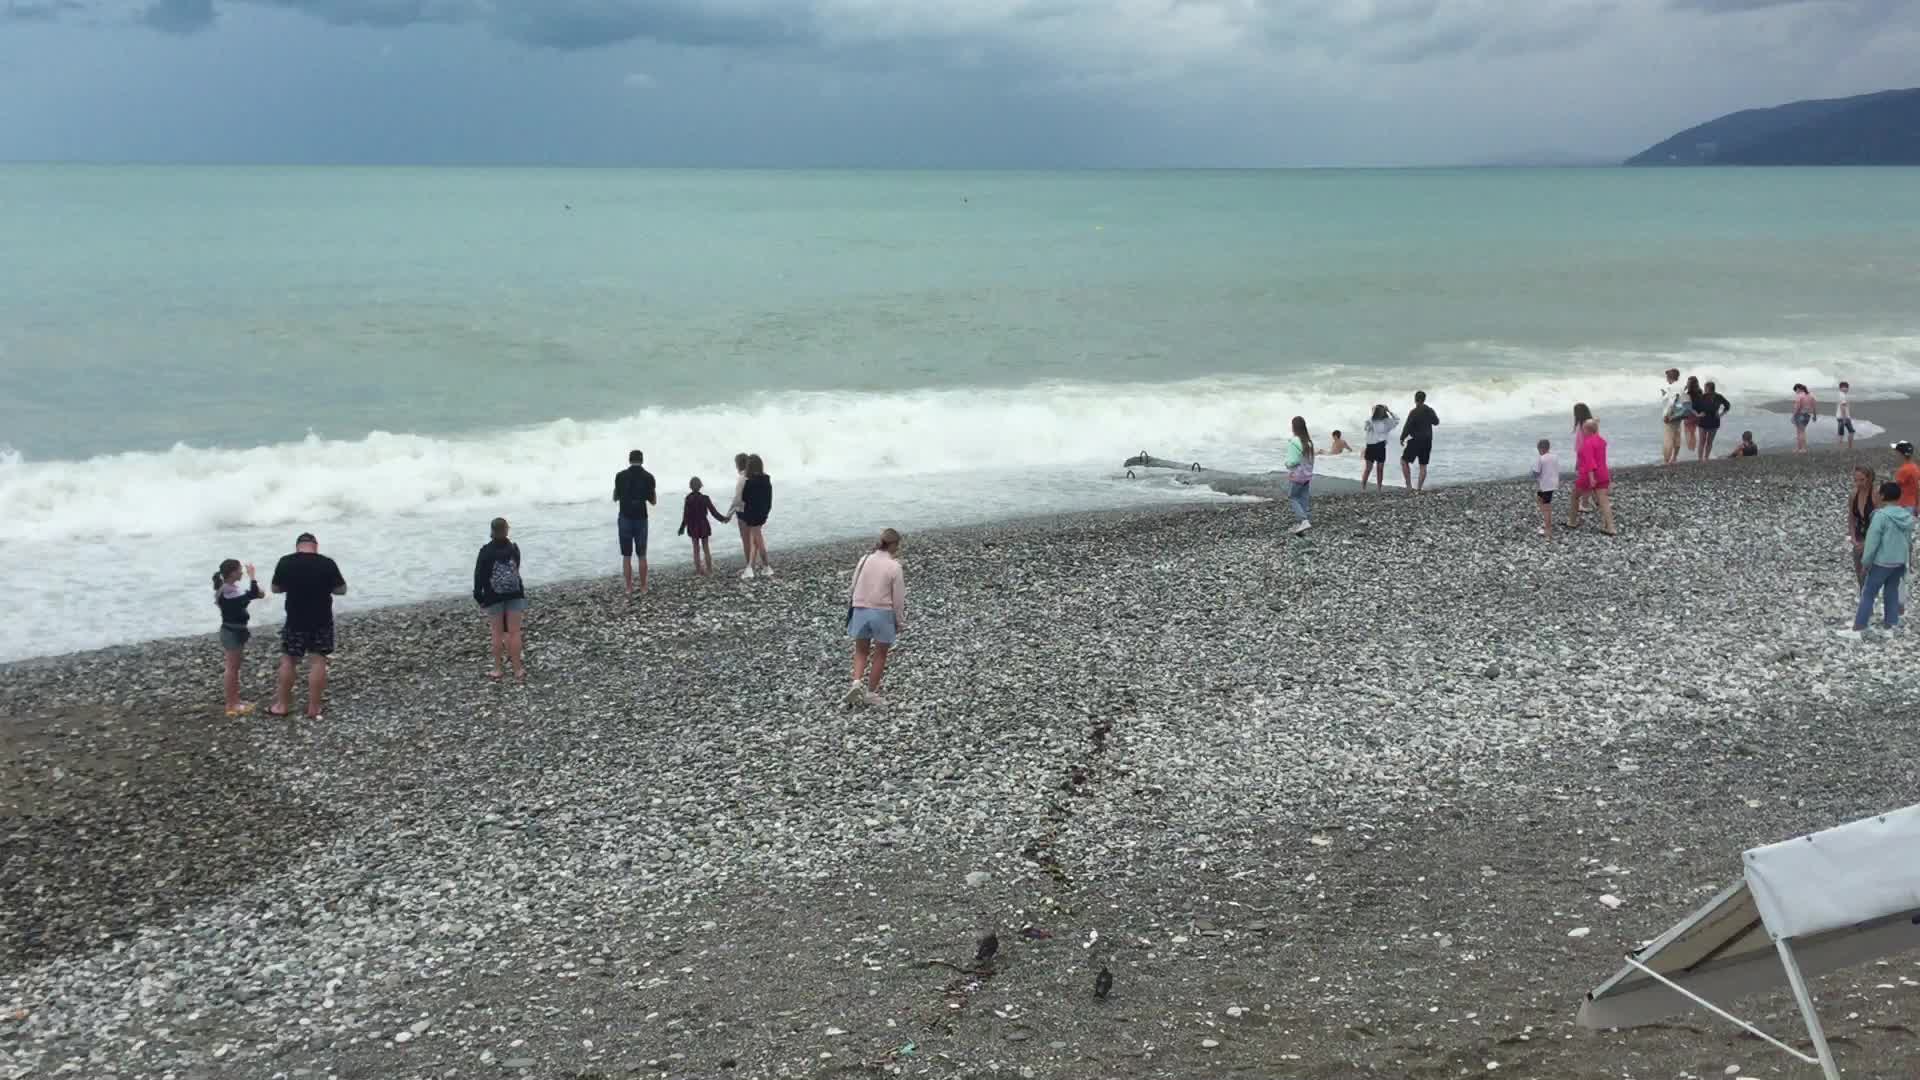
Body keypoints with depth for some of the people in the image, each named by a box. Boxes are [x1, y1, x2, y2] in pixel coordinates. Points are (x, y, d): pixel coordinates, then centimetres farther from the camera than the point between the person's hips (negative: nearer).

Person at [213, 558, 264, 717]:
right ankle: (231, 704, 3)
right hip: (231, 632, -10)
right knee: (232, 668, -3)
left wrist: (257, 593, -6)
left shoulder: (232, 588, 8)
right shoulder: (227, 591, -22)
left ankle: (235, 700, 24)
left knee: (235, 668, 16)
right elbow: (250, 595, -29)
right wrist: (251, 576, -21)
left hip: (236, 631, 10)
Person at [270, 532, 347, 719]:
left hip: (295, 621, 1)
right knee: (318, 662, 4)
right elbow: (341, 590, -3)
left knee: (288, 661, 13)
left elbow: (276, 589, 3)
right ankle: (313, 709, 5)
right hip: (321, 621, 0)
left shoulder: (285, 562, -8)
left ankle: (283, 705, 18)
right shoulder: (328, 563, -11)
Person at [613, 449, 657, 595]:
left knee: (626, 556, 5)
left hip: (625, 519, 0)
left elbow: (615, 498, 8)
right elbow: (653, 502, 3)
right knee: (642, 555, 10)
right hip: (641, 519, 0)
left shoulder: (620, 476, -3)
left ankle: (629, 588, 4)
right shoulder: (648, 477, -3)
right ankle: (643, 587, 11)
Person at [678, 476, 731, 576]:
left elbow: (685, 515, -9)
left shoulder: (688, 499, -12)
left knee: (696, 548, 12)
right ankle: (709, 569, 14)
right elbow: (713, 512, -10)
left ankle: (698, 569, 15)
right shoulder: (704, 498, -14)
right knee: (706, 548, 12)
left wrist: (682, 527, 2)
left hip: (692, 527, 0)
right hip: (703, 526, 0)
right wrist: (723, 518, 3)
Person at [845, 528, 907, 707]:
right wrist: (900, 622, 3)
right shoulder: (894, 567, -13)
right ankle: (871, 693, 16)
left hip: (861, 610, 3)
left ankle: (857, 682, -4)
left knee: (861, 652, 17)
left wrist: (852, 610, 17)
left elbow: (854, 587, 5)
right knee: (880, 655, 12)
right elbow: (898, 598, -9)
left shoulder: (864, 560, -1)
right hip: (883, 612, -3)